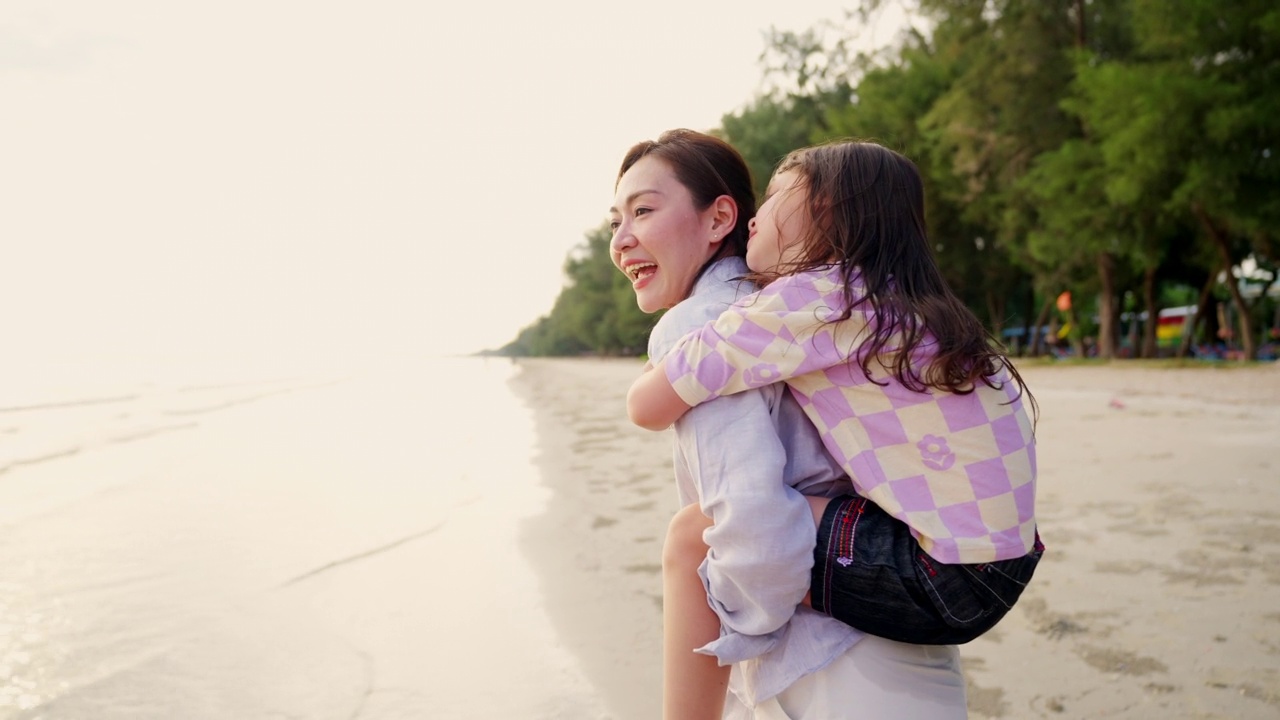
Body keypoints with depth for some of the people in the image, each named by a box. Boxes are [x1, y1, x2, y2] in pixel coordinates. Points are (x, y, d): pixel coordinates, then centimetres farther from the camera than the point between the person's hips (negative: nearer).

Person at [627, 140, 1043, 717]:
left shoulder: (806, 297, -12)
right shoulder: (889, 301, 13)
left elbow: (647, 406, -11)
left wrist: (657, 372, 12)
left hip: (948, 582, -9)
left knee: (696, 537, -6)